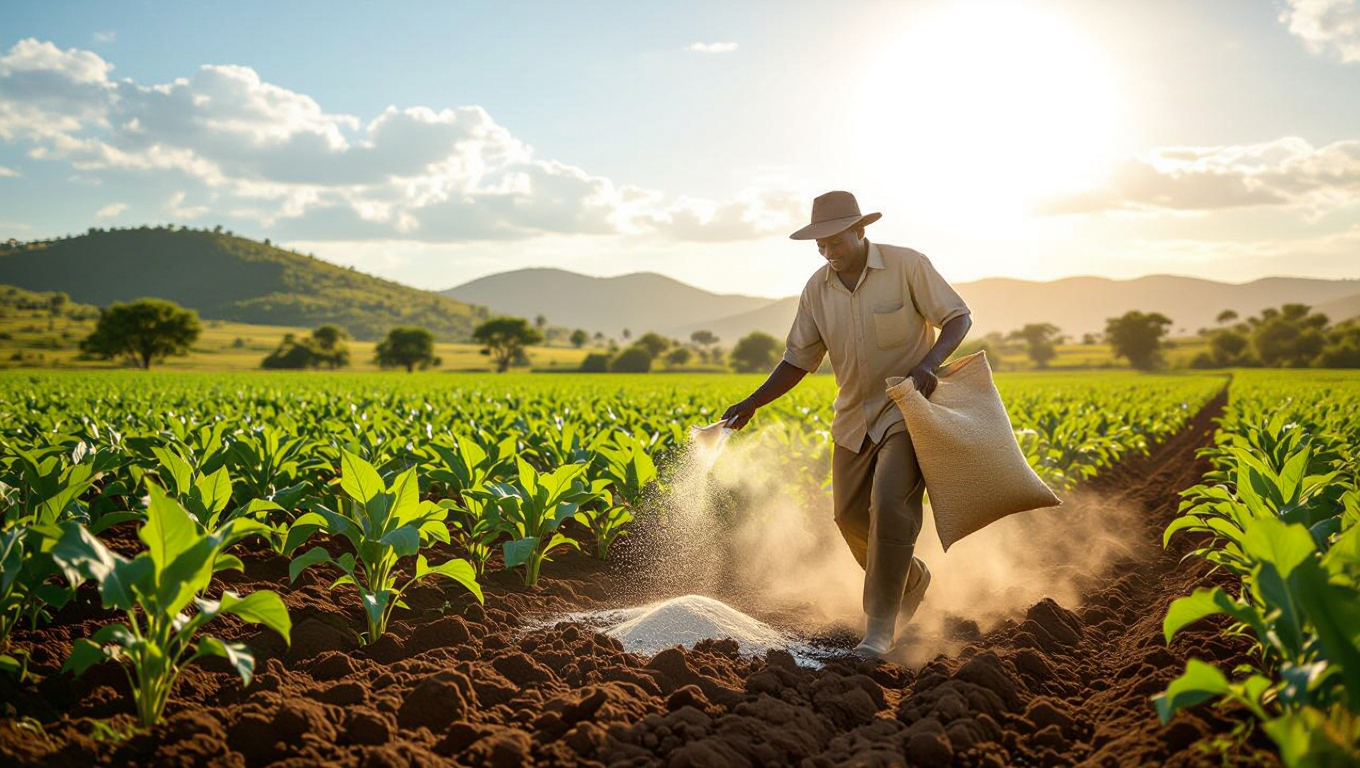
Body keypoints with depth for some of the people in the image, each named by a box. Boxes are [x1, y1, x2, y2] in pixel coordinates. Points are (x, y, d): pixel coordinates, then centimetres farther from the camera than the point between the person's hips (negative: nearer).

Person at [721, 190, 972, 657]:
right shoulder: (817, 289, 1)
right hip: (856, 416, 6)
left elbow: (959, 319, -8)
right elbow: (798, 360, 4)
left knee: (889, 504, -21)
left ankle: (880, 626, -10)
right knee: (850, 515, 8)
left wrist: (929, 363, -26)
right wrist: (751, 405, -6)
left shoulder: (907, 266, -12)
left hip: (910, 407, -6)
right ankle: (910, 578, 36)